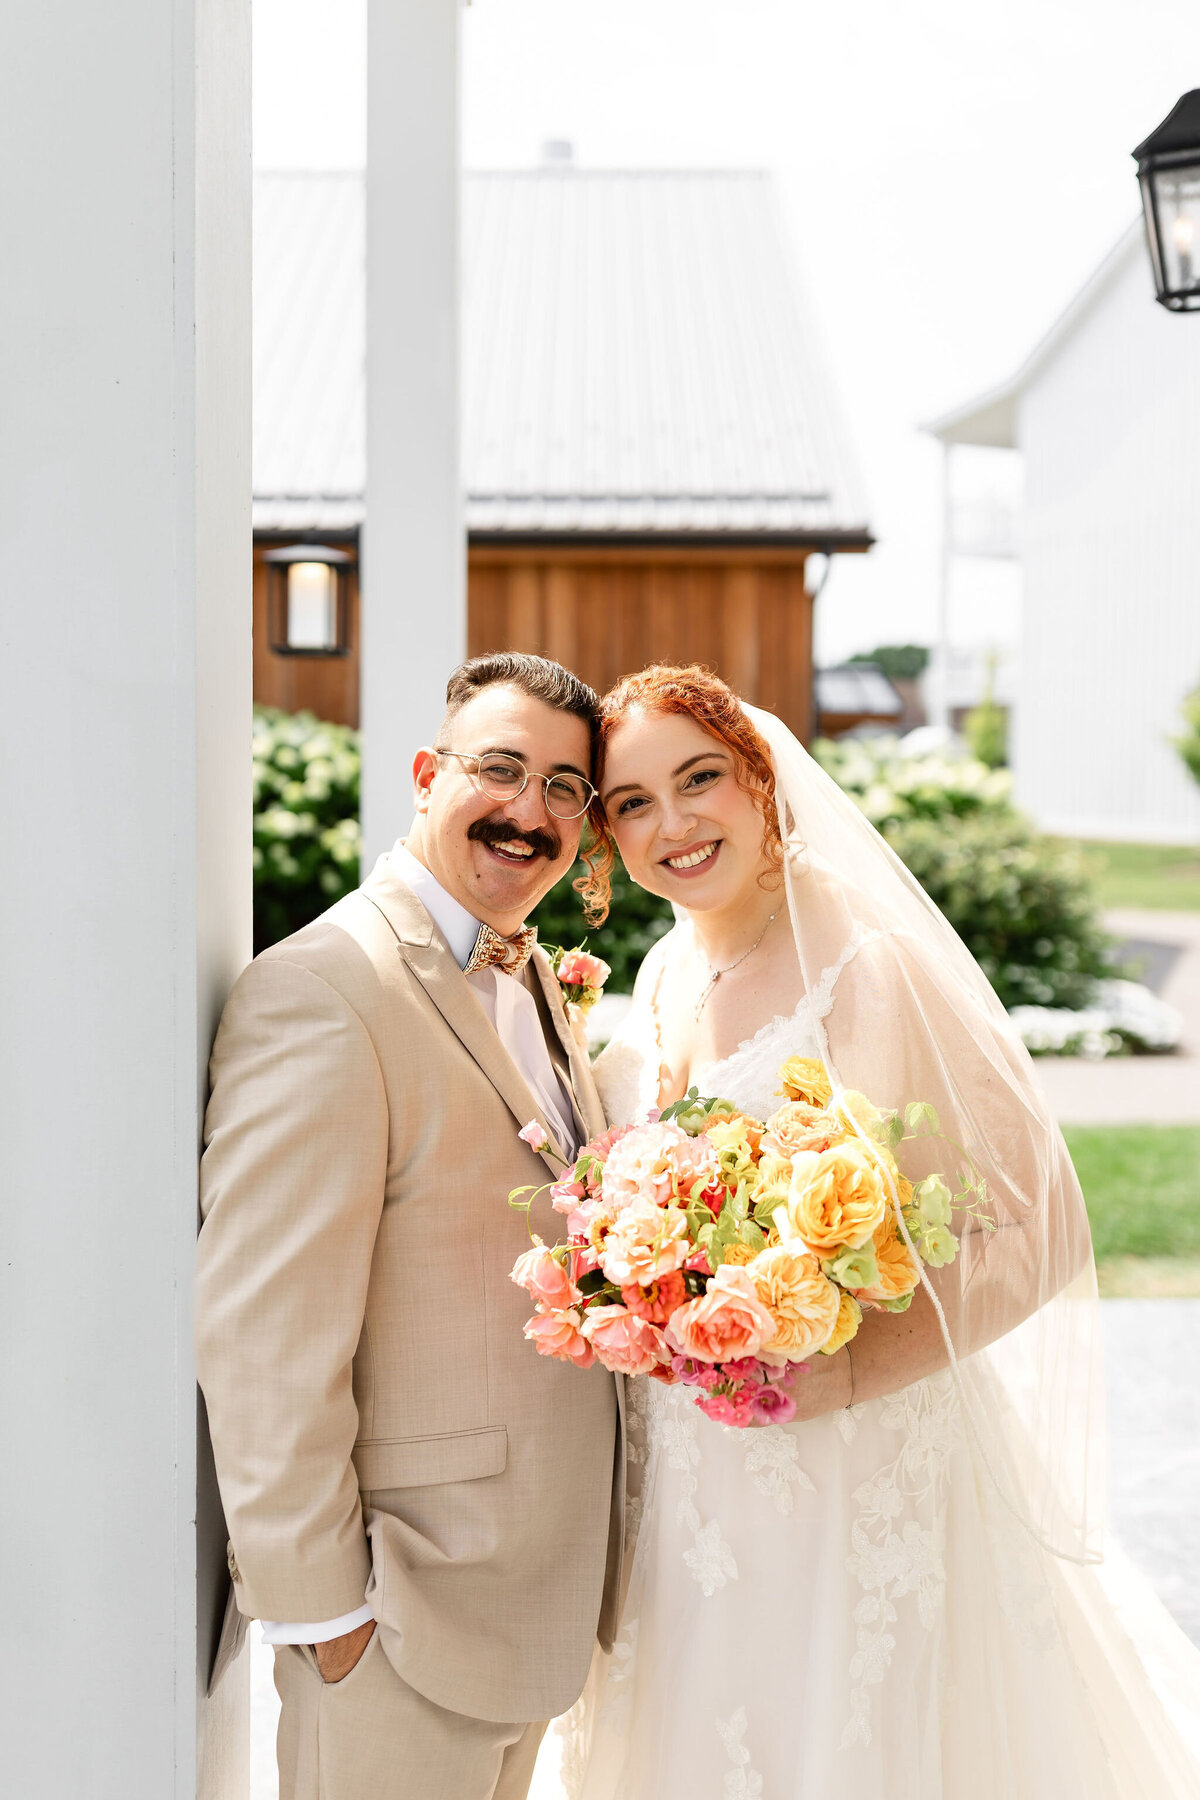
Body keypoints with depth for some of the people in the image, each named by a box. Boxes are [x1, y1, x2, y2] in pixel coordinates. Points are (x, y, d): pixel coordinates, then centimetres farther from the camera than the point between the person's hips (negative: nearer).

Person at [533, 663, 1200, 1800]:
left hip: (859, 1474, -6)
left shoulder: (872, 970, -17)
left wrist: (853, 1363, -25)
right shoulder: (661, 980, 5)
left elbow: (1041, 1226, -17)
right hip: (680, 1480, 7)